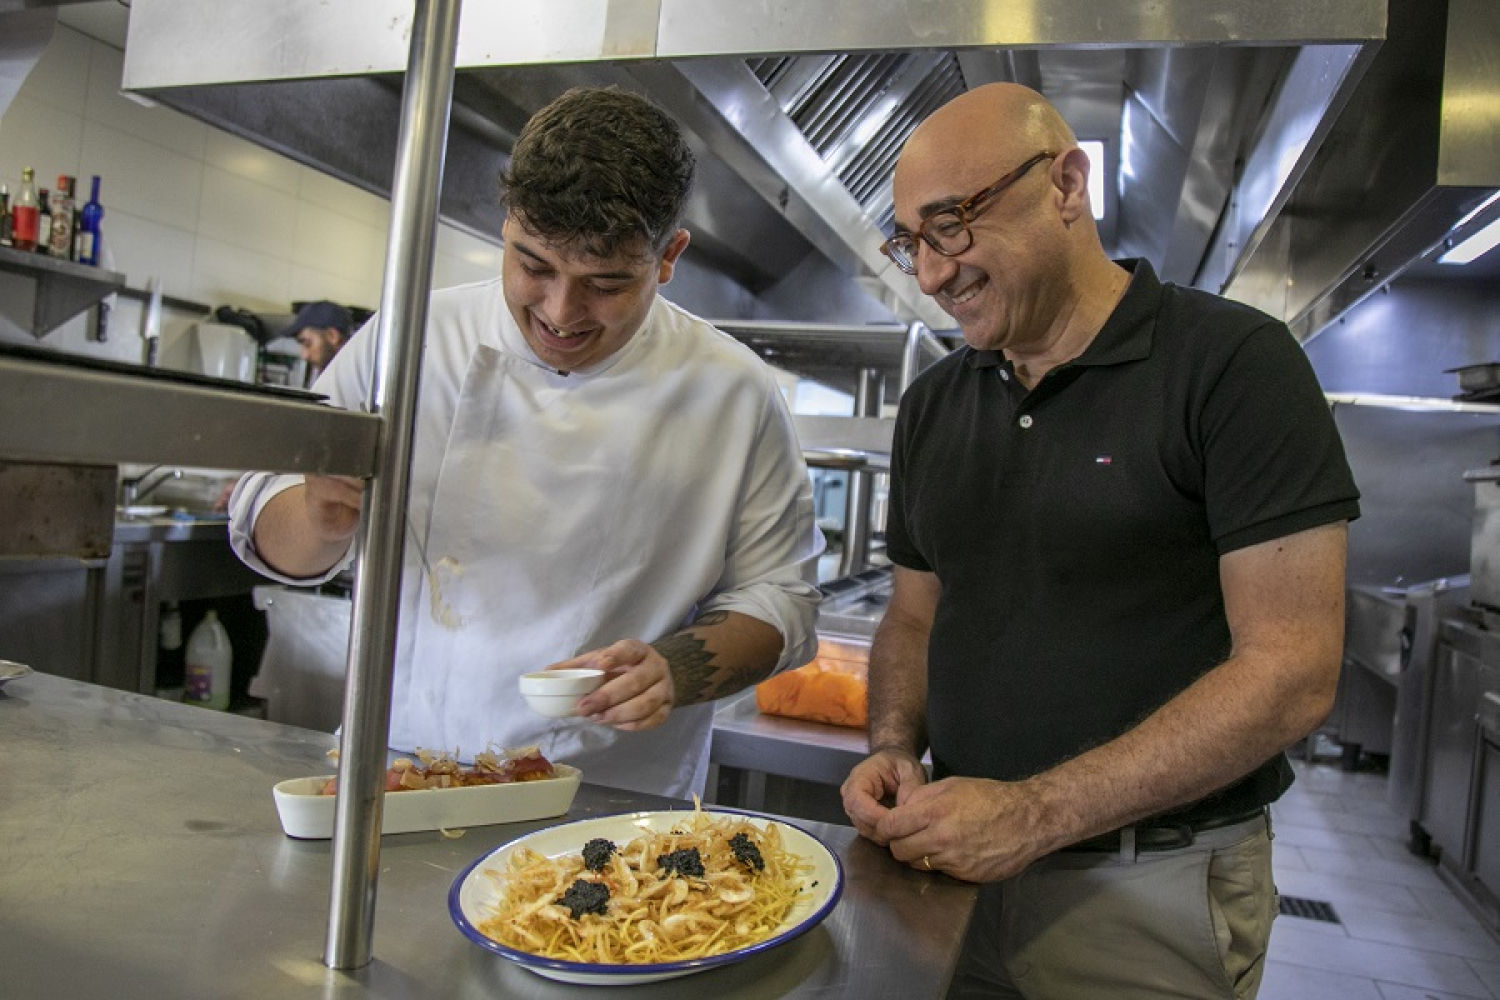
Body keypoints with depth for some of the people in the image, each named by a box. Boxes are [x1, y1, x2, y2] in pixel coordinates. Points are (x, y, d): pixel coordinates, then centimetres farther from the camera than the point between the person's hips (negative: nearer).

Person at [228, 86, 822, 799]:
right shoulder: (413, 340, 0)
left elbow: (778, 596, 2)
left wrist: (677, 669, -16)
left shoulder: (733, 393, -4)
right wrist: (323, 520, -17)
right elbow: (267, 527, 6)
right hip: (395, 772, 0)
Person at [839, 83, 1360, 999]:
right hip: (955, 863, 5)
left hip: (1153, 886, -4)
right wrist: (893, 749, -7)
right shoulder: (932, 404, 5)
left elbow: (1292, 672, -18)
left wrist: (1037, 813, -23)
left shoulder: (1232, 362, -13)